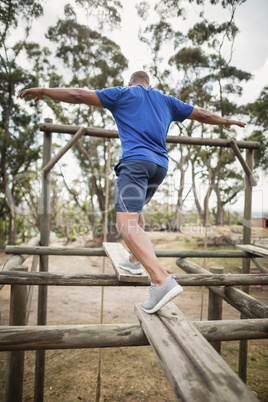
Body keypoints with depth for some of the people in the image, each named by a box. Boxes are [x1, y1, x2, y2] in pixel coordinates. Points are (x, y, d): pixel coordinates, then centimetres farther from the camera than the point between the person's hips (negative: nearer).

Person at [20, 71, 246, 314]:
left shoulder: (122, 94, 15)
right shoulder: (166, 101, 25)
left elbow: (78, 95, 12)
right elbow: (202, 115, 31)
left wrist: (43, 91, 25)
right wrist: (227, 121, 49)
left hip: (136, 161, -6)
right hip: (161, 165, 7)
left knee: (127, 223, -17)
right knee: (136, 209, 27)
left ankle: (162, 281, -32)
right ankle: (135, 261, 32)